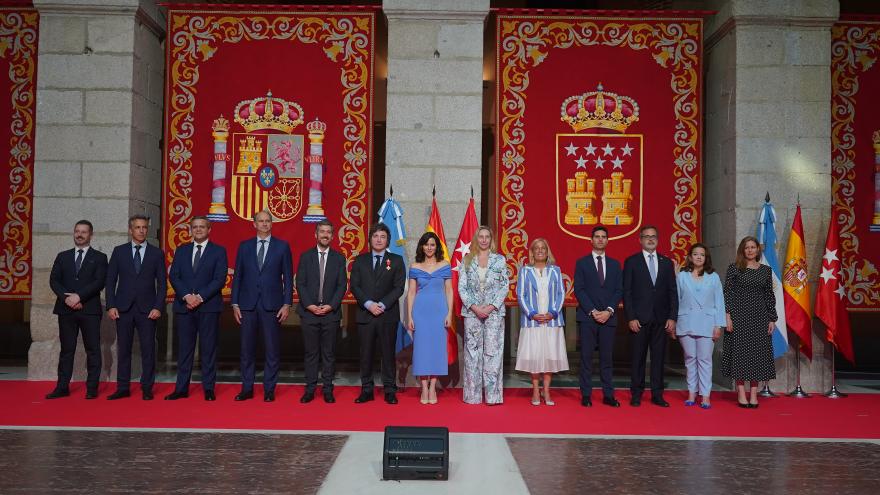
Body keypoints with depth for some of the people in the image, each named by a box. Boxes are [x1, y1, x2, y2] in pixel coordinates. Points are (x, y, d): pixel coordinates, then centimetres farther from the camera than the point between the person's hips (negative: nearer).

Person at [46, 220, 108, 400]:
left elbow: (99, 282, -6)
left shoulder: (99, 257, 5)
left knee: (93, 350, -1)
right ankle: (62, 387, 10)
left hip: (90, 310, -3)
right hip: (66, 310, 3)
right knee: (67, 349, 6)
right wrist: (66, 298, -10)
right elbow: (54, 280, 6)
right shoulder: (62, 256, 15)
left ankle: (92, 388, 4)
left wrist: (79, 296, -15)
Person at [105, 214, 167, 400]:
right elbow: (110, 280, 6)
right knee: (123, 349, 5)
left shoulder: (156, 253, 5)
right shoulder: (119, 251, 7)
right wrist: (111, 306, -3)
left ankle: (147, 388, 8)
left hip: (147, 309, -1)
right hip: (123, 308, 1)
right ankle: (123, 388, 13)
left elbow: (162, 283, 3)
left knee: (148, 350, 0)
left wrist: (158, 307, -6)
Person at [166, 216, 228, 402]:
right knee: (184, 348, 4)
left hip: (208, 306, -3)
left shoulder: (218, 251, 5)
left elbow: (220, 279, -5)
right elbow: (173, 276, 5)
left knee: (208, 348, 1)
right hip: (184, 305, 3)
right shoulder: (181, 251, 14)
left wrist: (200, 297, -14)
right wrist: (187, 296, -11)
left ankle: (208, 388, 7)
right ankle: (181, 388, 10)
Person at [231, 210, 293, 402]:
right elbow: (237, 276, 9)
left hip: (272, 305, -2)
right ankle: (247, 388, 16)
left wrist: (287, 304, -4)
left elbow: (288, 277, 3)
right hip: (248, 305, 2)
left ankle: (269, 389, 11)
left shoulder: (282, 246, 4)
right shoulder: (244, 246, 10)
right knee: (247, 349, 6)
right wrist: (235, 304, 3)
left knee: (272, 349, 2)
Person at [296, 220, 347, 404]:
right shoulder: (306, 256, 7)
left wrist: (331, 306, -10)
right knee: (310, 353, 4)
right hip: (309, 311, 0)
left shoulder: (339, 258, 7)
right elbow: (300, 283, 2)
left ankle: (327, 389, 11)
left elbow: (342, 285, 2)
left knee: (329, 353, 4)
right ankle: (310, 389, 10)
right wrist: (309, 305, -10)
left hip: (331, 312, 0)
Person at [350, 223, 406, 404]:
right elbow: (354, 286, 2)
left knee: (388, 353, 2)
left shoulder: (396, 260, 7)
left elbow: (399, 287, -2)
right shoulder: (360, 260, 11)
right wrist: (369, 304, -12)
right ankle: (366, 390, 12)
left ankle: (390, 391, 9)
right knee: (366, 354, 4)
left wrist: (382, 305, -13)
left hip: (388, 315, -1)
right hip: (365, 314, 1)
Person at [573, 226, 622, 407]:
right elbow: (579, 290, -1)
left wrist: (609, 311, -7)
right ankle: (586, 395, 4)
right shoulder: (582, 263, 6)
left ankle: (608, 395, 9)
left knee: (607, 357, 4)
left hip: (608, 317, 2)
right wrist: (592, 311, -11)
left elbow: (619, 290, 7)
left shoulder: (615, 264, 13)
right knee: (586, 357, 0)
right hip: (587, 317, -2)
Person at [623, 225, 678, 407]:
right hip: (640, 318, -3)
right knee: (638, 357, 2)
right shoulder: (631, 262, 2)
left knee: (659, 357, 5)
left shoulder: (666, 262, 10)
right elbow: (627, 292, -2)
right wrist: (631, 318, -9)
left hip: (661, 319, 3)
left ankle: (657, 394, 12)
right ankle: (636, 394, 11)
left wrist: (672, 317, 0)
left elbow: (673, 292, 8)